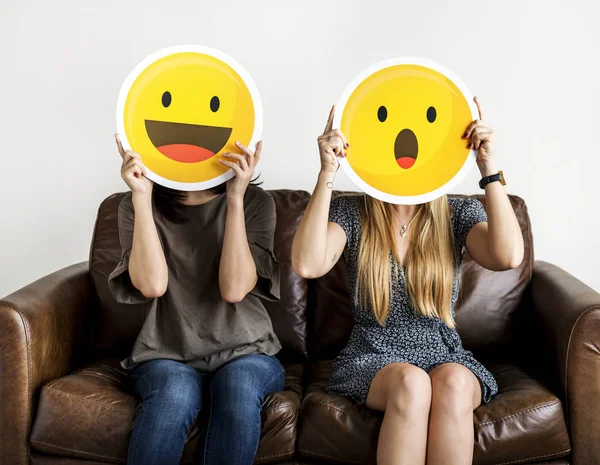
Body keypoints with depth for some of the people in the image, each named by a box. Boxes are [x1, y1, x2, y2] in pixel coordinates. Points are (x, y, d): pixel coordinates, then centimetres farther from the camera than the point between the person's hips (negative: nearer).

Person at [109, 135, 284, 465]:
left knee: (238, 385, -34)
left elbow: (234, 289, -12)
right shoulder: (138, 205, 3)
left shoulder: (254, 202, 0)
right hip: (166, 356, 0)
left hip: (244, 353, 0)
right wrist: (142, 196, -14)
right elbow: (151, 285, -13)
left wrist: (235, 199, -16)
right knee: (175, 392, -33)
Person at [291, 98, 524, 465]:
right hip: (373, 357, -1)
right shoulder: (351, 213, -2)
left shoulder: (459, 213, 2)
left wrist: (489, 167, -20)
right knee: (411, 383, -34)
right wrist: (327, 174, -23)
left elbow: (508, 257, -18)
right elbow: (307, 265, -22)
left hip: (445, 355, 2)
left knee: (453, 383, -33)